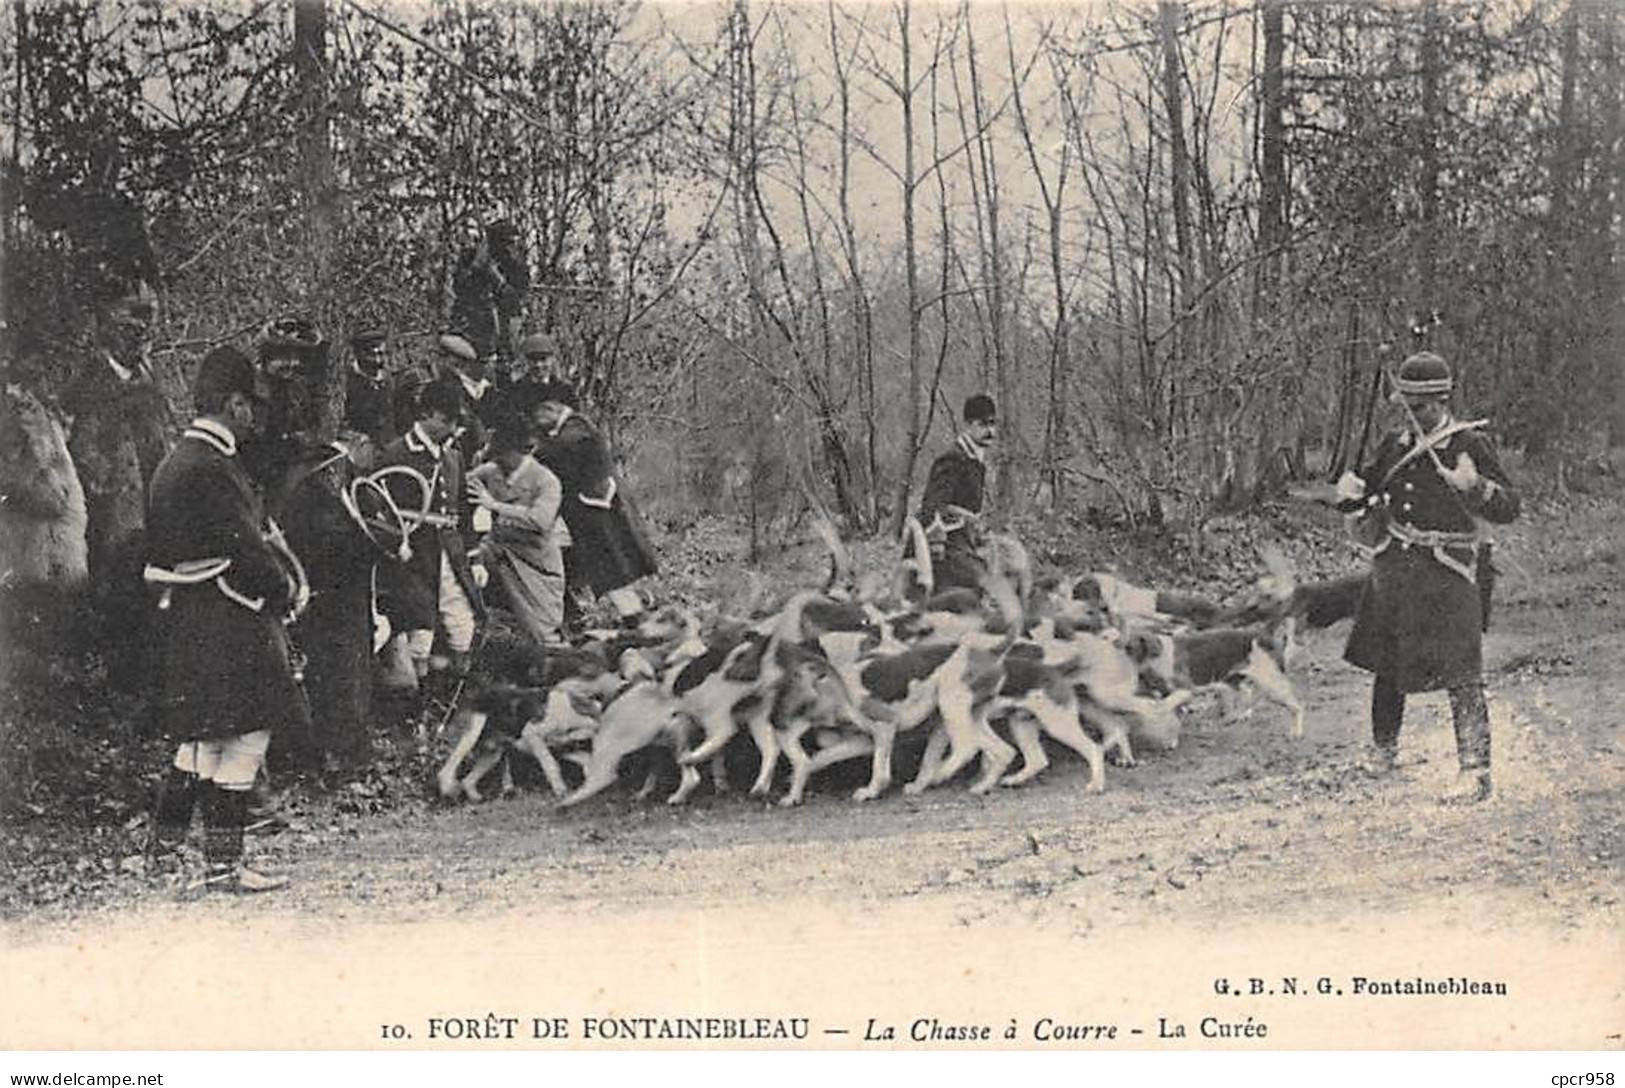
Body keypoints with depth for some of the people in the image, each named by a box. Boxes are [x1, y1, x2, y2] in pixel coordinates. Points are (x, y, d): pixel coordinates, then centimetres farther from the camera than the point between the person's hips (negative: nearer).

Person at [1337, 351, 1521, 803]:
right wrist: (1352, 492, -2)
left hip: (1447, 574, -6)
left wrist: (1476, 487, -31)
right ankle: (1383, 749, 37)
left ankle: (1475, 771, -9)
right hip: (1393, 570, 6)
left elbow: (1508, 508, -11)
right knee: (1385, 665, 17)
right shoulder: (1395, 444, 9)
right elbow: (1363, 488, 22)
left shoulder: (1470, 443, -7)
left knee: (1460, 676, -11)